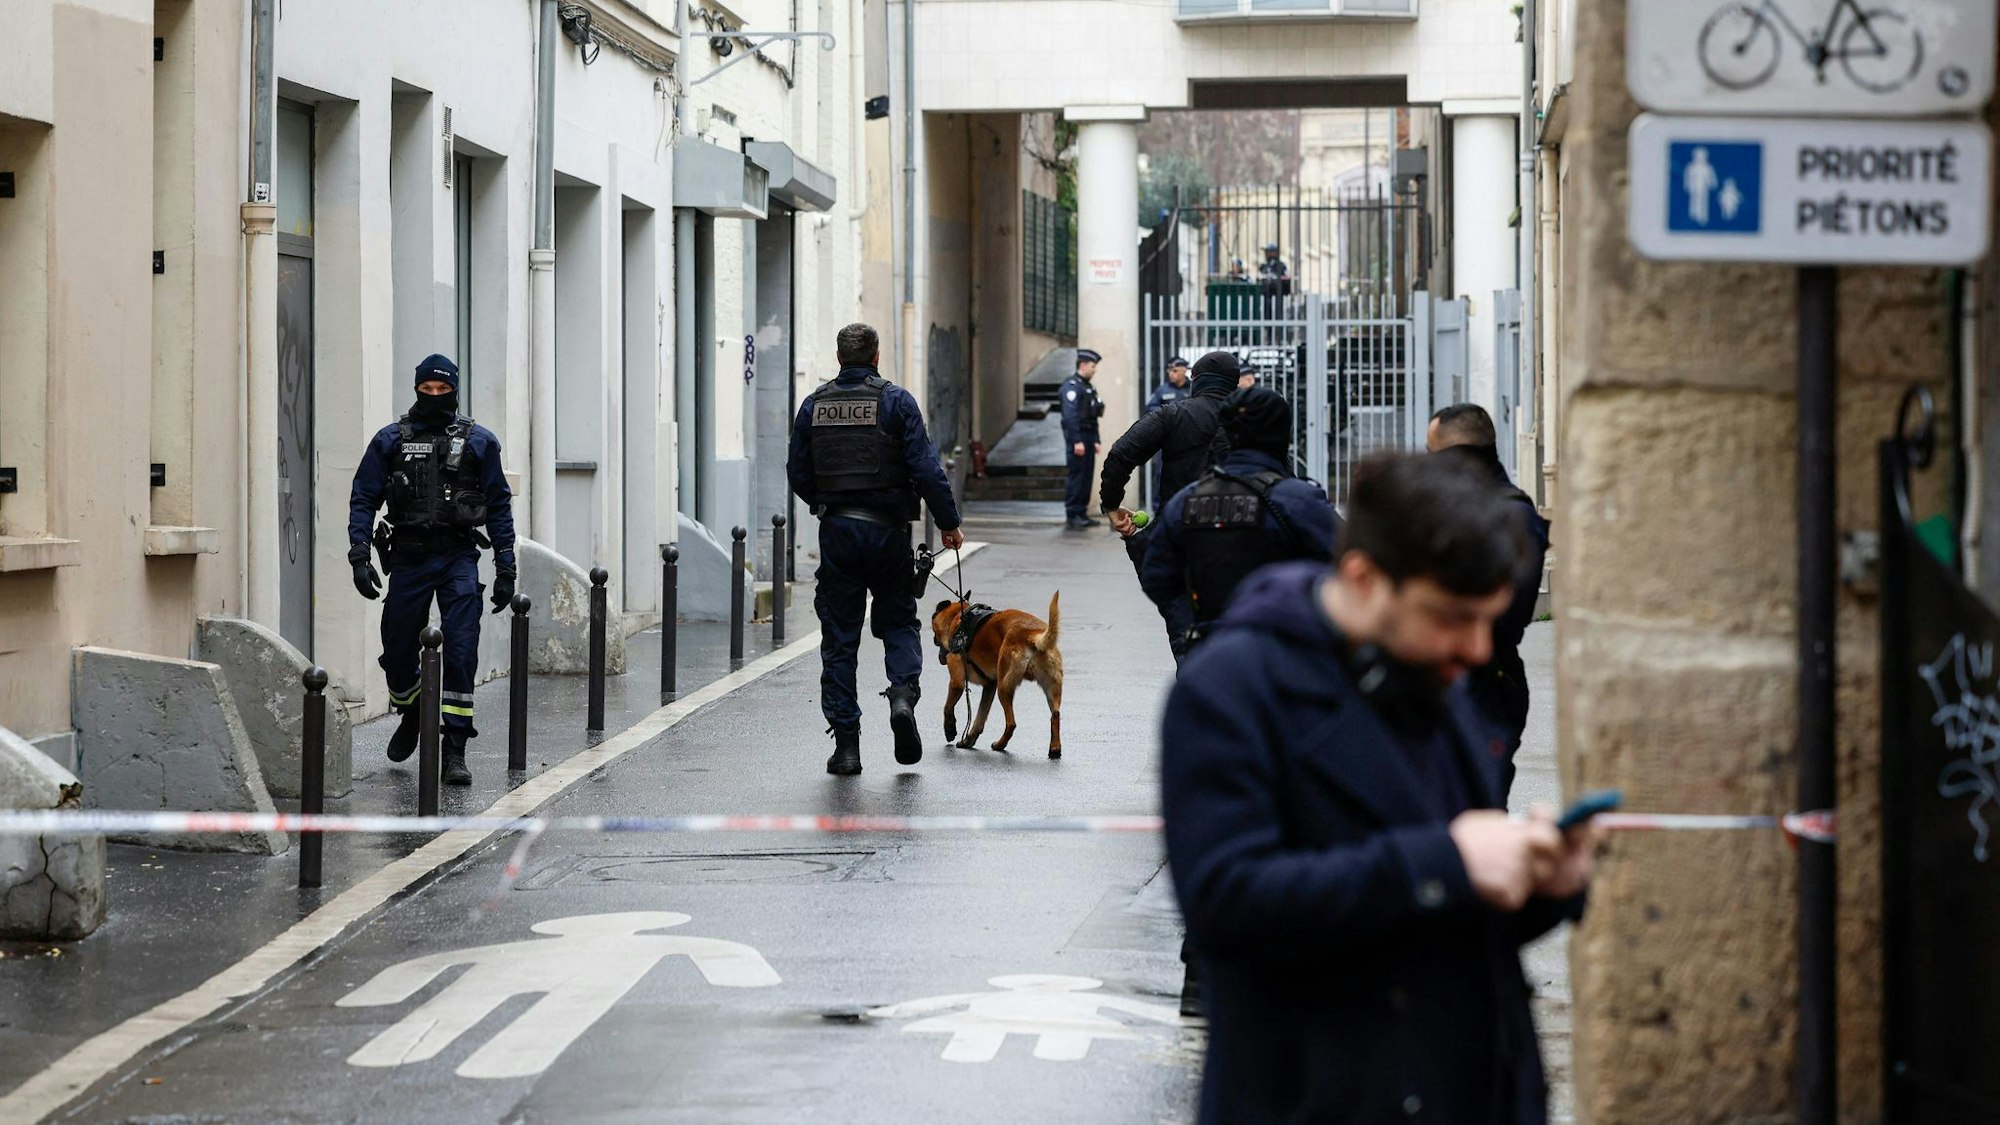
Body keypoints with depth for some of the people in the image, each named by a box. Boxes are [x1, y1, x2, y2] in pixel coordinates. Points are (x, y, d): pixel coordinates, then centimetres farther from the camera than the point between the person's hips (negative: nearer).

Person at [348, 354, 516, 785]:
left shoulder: (478, 441, 5)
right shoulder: (390, 440, 6)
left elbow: (499, 506, 8)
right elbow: (363, 500, 5)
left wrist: (505, 567, 3)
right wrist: (359, 556, -7)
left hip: (458, 559, -1)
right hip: (409, 558, 1)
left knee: (461, 650, -12)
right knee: (397, 651, 7)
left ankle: (454, 750, -10)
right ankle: (411, 714, 39)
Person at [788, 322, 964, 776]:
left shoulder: (814, 405, 4)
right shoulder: (895, 401, -5)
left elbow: (797, 473, 7)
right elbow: (926, 469, -9)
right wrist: (948, 523, 0)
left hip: (835, 532, 2)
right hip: (887, 530, -2)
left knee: (839, 636, 6)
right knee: (899, 622, 14)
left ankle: (846, 742, 4)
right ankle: (903, 695, -13)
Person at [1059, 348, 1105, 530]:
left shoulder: (1088, 387, 18)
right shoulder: (1071, 385, -11)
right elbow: (1070, 415, -18)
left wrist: (1096, 441, 16)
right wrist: (1076, 441, -22)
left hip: (1088, 438, 9)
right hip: (1078, 437, -9)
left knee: (1086, 476, 10)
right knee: (1076, 477, -8)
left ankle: (1082, 514, 14)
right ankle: (1072, 517, -6)